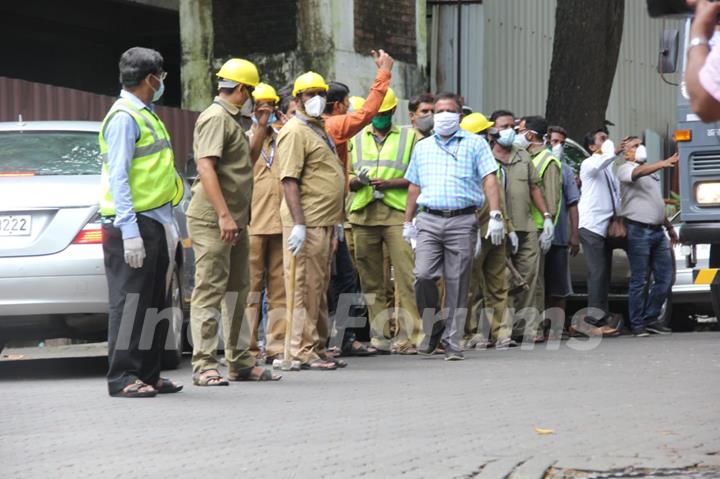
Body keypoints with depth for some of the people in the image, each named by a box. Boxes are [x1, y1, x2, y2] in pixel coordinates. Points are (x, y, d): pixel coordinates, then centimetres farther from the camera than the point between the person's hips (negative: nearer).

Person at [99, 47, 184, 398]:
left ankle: (148, 374, 17)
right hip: (133, 225, -10)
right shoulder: (124, 117, -12)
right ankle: (122, 378, -6)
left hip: (153, 223, 10)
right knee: (129, 303, -8)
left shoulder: (145, 115, 18)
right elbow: (118, 177, -18)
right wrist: (129, 230, -23)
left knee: (155, 304, 12)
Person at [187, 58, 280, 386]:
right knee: (210, 291, -9)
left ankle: (239, 362, 22)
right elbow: (206, 168, -22)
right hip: (212, 221, -10)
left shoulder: (231, 119, 19)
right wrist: (223, 215, -27)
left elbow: (248, 161, 29)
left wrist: (261, 128, 19)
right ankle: (203, 366, -7)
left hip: (234, 220, 10)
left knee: (236, 291, 14)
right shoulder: (216, 118, -12)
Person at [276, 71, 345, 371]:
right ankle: (302, 351, -4)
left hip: (324, 222, 10)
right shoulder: (295, 131, -11)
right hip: (308, 222, -10)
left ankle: (317, 347, 21)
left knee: (320, 287, 14)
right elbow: (289, 180, -18)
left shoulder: (320, 130, 20)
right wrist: (299, 224, -25)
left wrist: (335, 220, 23)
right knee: (305, 287, -7)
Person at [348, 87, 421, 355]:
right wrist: (357, 181, -4)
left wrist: (390, 183, -10)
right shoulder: (355, 139, 19)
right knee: (370, 278, 3)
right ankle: (377, 334, 7)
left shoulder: (409, 137, 11)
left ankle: (408, 335, -12)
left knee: (405, 274, -11)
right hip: (363, 213, 3)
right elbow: (345, 177, 18)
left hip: (398, 213, -3)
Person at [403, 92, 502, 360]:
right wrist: (408, 222, 17)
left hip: (462, 221, -2)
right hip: (429, 220, 2)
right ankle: (433, 328, 9)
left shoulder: (475, 144, 6)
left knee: (457, 283, -1)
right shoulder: (422, 147, 18)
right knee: (423, 275, -12)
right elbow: (414, 187, 22)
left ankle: (452, 341, 5)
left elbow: (489, 180, -3)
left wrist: (495, 215, -14)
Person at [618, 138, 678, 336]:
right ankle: (637, 324, 1)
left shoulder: (652, 171, 23)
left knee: (665, 278, 4)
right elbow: (637, 173, -28)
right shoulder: (625, 169, -3)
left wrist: (669, 226, 28)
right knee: (639, 281, -5)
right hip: (638, 230, -8)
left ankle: (651, 318, 14)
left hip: (657, 230, 8)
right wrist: (662, 164, -43)